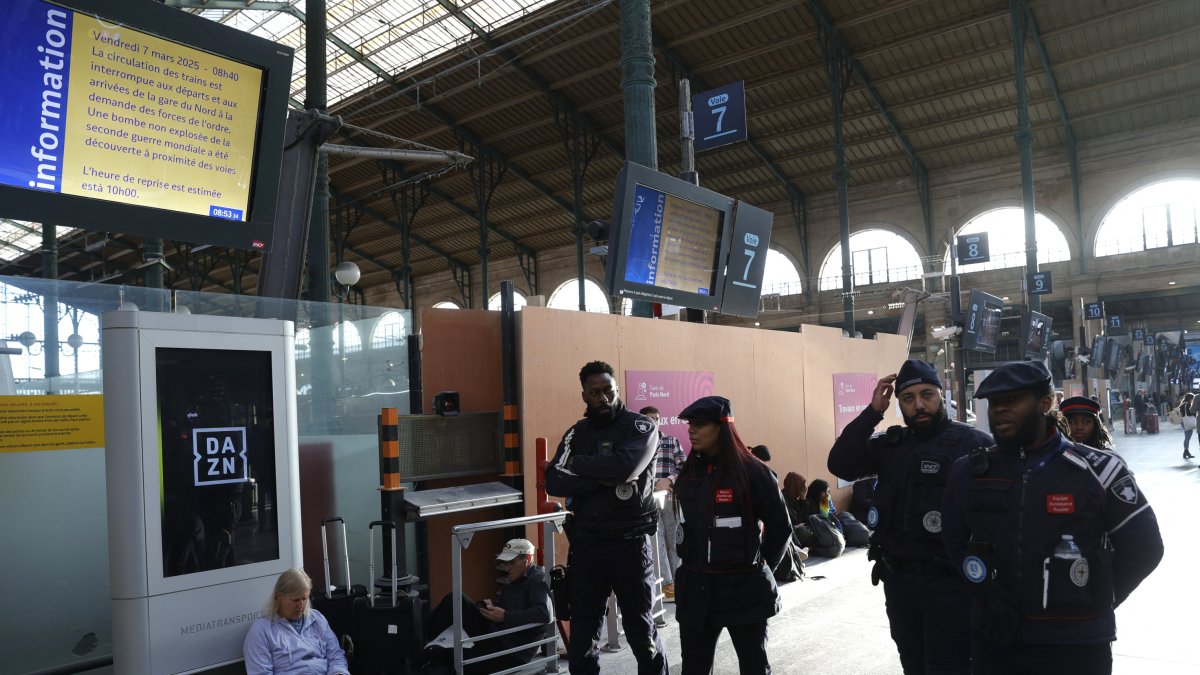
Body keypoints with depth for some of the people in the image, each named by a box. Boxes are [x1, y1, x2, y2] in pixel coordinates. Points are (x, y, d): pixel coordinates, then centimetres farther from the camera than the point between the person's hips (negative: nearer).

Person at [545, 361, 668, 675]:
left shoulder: (641, 426, -5)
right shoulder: (576, 433, 8)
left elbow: (625, 466, -23)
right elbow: (554, 482, -5)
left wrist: (577, 463, -10)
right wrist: (602, 479, -20)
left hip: (629, 543, -3)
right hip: (584, 543, 4)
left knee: (640, 630, 9)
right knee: (582, 633, 11)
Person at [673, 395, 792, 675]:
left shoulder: (752, 472, -12)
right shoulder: (688, 473, 6)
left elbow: (780, 527, -4)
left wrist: (760, 567, 4)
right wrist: (693, 565, 11)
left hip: (743, 588, -5)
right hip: (695, 589, 5)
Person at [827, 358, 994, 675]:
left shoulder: (975, 443, -10)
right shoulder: (891, 443, 6)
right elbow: (840, 464, -4)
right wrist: (872, 411, -9)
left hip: (950, 583, -6)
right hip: (898, 580, 6)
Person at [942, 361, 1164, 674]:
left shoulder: (1097, 470, -7)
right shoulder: (969, 472, 0)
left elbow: (1142, 546, 1)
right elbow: (954, 542, 14)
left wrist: (1092, 603, 0)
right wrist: (989, 591, 5)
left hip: (1077, 647, -2)